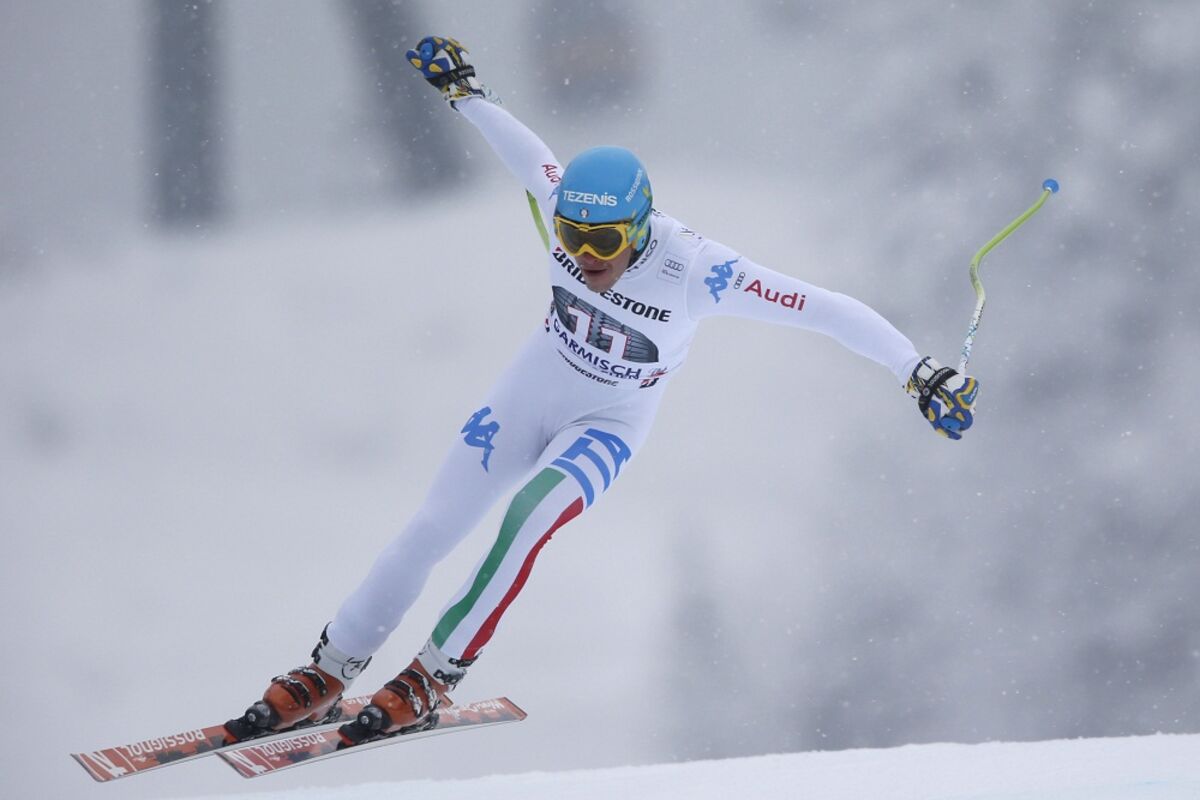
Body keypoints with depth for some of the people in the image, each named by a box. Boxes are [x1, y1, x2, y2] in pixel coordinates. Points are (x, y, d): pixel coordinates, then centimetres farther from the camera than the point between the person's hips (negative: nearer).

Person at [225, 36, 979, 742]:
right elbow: (530, 152, -2)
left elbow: (829, 309, -33)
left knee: (529, 516, -30)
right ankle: (324, 677, 18)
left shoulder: (695, 269, -34)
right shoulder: (567, 204, -24)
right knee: (430, 532, 3)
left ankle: (430, 682, -16)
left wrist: (921, 374, -35)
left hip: (609, 423, -3)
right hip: (531, 391, 3)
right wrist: (464, 91, 14)